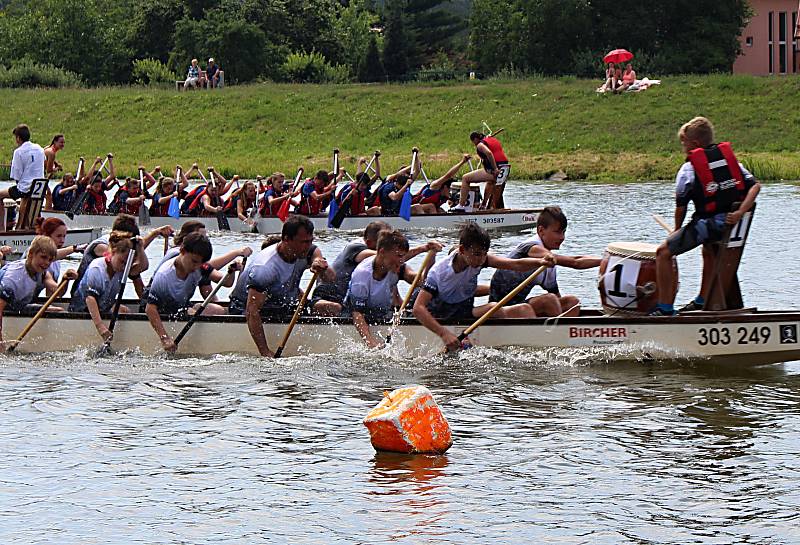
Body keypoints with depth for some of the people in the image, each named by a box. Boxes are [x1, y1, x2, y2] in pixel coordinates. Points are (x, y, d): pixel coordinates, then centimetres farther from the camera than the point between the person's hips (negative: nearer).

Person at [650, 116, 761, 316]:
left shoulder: (688, 168, -1)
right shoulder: (730, 158, 14)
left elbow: (681, 207, -2)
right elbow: (755, 185, 2)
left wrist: (677, 231, 15)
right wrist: (740, 213, -6)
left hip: (706, 223, -7)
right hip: (731, 221, 7)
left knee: (663, 252, 4)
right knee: (709, 250, 39)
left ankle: (665, 307, -1)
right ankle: (702, 301, 41)